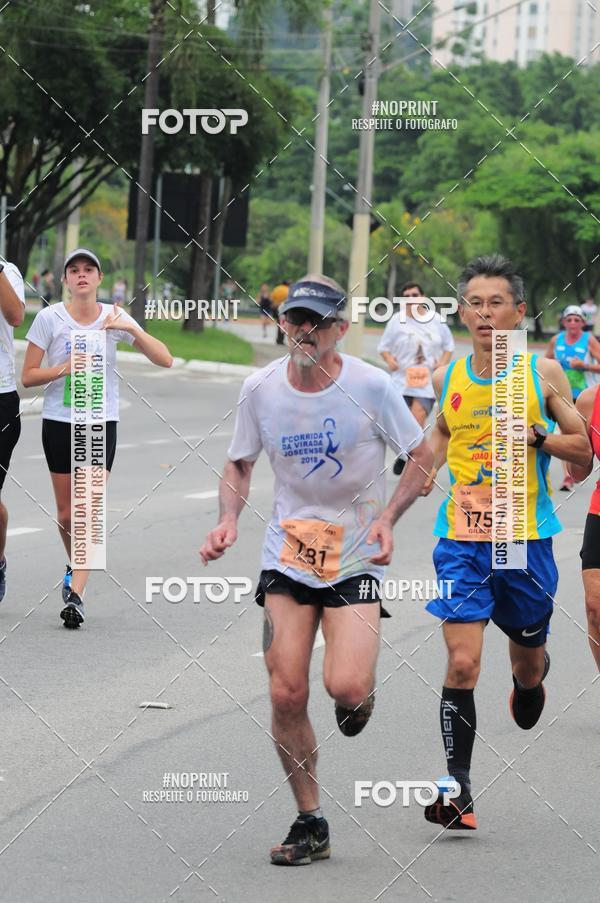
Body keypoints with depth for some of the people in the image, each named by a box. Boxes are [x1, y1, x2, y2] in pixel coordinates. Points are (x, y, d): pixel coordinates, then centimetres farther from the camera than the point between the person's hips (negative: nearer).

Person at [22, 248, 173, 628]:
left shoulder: (114, 317, 0)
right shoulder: (50, 318, -3)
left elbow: (164, 359, -4)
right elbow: (28, 376, -2)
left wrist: (131, 329, -18)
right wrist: (67, 367, -17)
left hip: (101, 423, -1)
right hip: (59, 422, 1)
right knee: (66, 513, 7)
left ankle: (76, 593, -15)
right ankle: (76, 567, 36)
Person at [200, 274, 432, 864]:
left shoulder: (369, 385, -11)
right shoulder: (260, 388, -3)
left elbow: (421, 456, -1)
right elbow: (239, 464, 11)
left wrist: (387, 519, -14)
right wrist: (228, 520, -7)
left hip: (356, 555, -3)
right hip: (287, 551, 3)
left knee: (346, 687, -19)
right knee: (287, 693, -6)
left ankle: (362, 692, 21)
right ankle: (310, 824, 9)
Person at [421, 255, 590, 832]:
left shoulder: (542, 373, -4)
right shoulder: (448, 376, 3)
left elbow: (582, 447, -1)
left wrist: (536, 437, -18)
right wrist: (426, 470, 6)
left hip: (526, 538, 0)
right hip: (462, 536, 1)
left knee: (528, 659, 16)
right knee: (461, 663, -12)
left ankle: (531, 678, 55)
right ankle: (458, 789, -9)